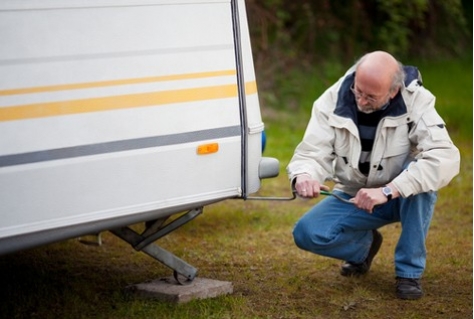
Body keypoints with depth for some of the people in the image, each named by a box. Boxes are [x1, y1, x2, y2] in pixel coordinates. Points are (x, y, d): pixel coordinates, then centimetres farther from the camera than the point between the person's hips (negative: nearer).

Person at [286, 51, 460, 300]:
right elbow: (312, 153, -17)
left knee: (421, 175, -35)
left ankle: (409, 272, -17)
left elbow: (446, 158, -38)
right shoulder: (333, 100, -17)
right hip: (352, 197, 2)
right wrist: (303, 176, -43)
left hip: (403, 198, -2)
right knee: (306, 233, -20)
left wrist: (386, 191, -46)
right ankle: (364, 244, 15)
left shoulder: (416, 102, -25)